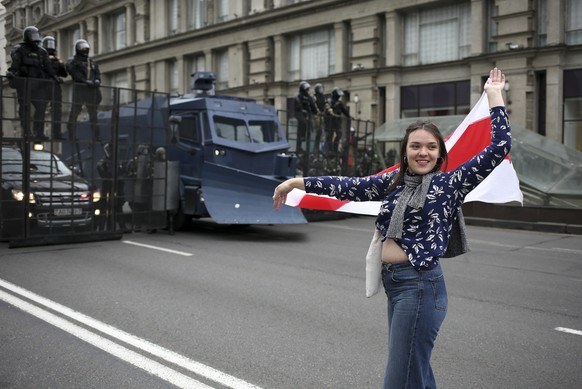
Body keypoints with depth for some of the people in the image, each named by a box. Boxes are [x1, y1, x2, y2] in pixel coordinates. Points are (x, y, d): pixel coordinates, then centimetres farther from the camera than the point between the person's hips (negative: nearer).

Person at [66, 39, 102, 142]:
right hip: (79, 88, -5)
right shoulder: (72, 61, 7)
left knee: (93, 113, 7)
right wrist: (86, 81, -21)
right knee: (75, 112, -6)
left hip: (92, 90, 5)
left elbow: (98, 74, 13)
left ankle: (97, 136, 9)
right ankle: (72, 134, -5)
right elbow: (75, 74, -8)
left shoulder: (92, 62, 22)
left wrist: (97, 81, -9)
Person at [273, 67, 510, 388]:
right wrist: (297, 182, 8)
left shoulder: (450, 183, -5)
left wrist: (494, 95, -4)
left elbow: (500, 147, -9)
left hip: (420, 286, -7)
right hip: (396, 286, 7)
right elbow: (350, 187, 10)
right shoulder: (393, 182, 11)